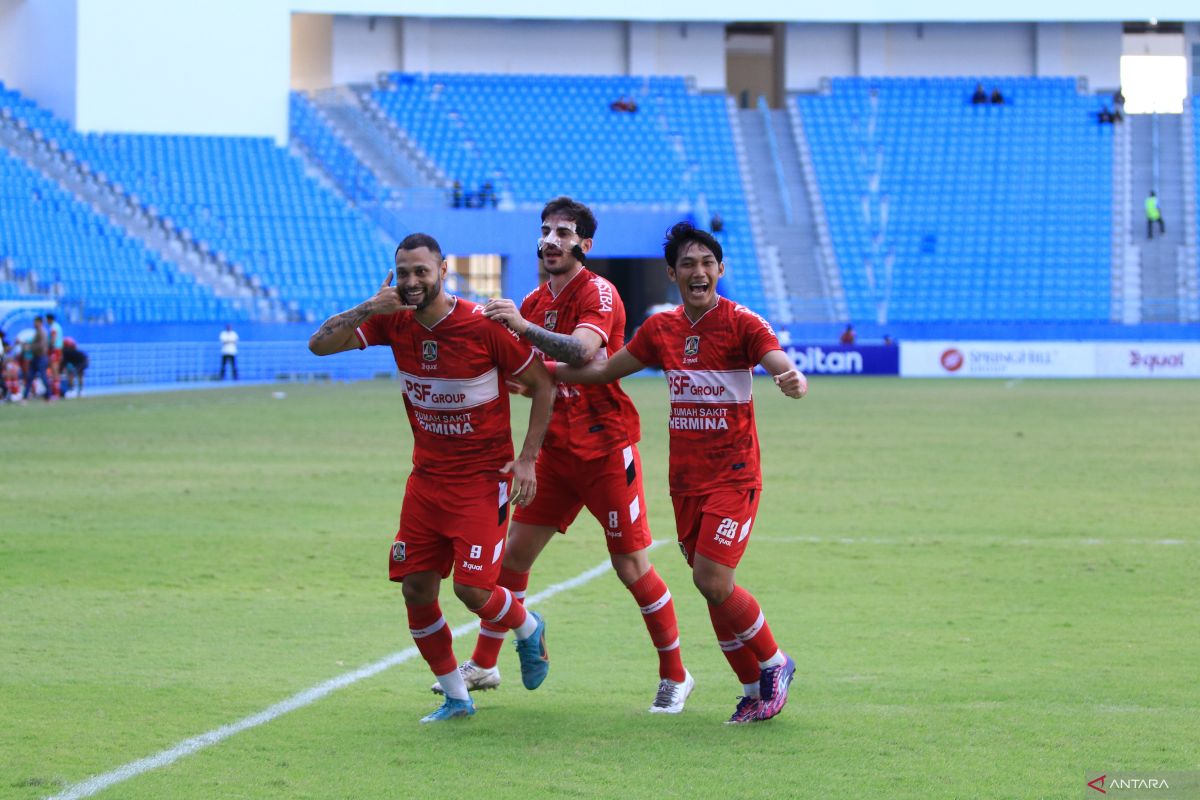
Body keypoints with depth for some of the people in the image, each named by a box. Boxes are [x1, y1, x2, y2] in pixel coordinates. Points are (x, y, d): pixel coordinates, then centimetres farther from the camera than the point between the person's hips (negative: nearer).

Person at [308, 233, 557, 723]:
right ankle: (456, 697, 19)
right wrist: (368, 310, -22)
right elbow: (319, 345, -6)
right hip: (427, 477, 5)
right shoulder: (393, 320, -3)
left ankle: (528, 630, 22)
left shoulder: (485, 326, -16)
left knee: (471, 588, -13)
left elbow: (543, 384, -7)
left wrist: (528, 458, -13)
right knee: (416, 590, 1)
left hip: (482, 479, -5)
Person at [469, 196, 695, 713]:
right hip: (556, 450, 7)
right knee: (514, 553, 6)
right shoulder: (536, 301, 11)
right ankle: (482, 666, 17)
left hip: (605, 447, -7)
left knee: (631, 565, -4)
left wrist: (524, 326, -42)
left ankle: (675, 676, 8)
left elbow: (583, 350, -32)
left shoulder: (598, 293, -12)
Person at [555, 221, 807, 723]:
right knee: (712, 588, 5)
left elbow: (783, 366, -23)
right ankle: (755, 691, 18)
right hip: (684, 479, 5)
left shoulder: (742, 324, -9)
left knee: (713, 580, -16)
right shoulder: (661, 329, 6)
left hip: (733, 475, -5)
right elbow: (604, 369, 19)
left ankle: (774, 664, 8)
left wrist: (795, 381, -46)